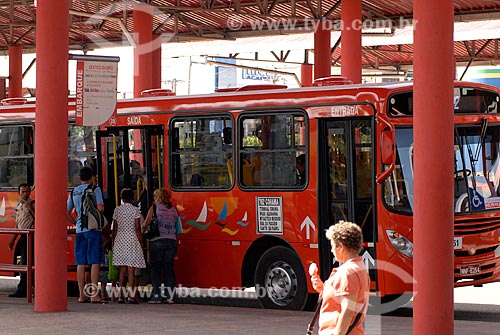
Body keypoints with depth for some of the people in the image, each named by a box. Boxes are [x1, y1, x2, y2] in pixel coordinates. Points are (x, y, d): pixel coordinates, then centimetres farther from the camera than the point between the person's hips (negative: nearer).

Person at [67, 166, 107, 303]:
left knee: (81, 263, 5)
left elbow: (67, 212, 17)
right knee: (95, 262, -4)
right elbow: (100, 208, -14)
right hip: (93, 229, -5)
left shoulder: (74, 192, 14)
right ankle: (94, 294, -9)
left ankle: (82, 295, 7)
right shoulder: (95, 189, -3)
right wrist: (102, 208, 8)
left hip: (79, 230, 5)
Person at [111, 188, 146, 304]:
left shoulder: (117, 210, 6)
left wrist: (113, 243, 14)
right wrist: (141, 243, -2)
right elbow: (137, 229, -7)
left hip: (120, 239, 4)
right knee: (131, 269, -4)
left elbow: (115, 229, 7)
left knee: (122, 269, 9)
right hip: (132, 239, -4)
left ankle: (121, 295, 8)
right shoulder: (135, 210, -4)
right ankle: (131, 296, -8)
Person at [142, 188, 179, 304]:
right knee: (169, 268, 6)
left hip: (157, 241, -4)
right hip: (172, 241, 4)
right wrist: (177, 243, 19)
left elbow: (146, 224, 0)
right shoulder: (173, 210, 11)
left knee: (156, 269, 1)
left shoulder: (154, 208, 0)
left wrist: (141, 232, 17)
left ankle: (156, 296, -2)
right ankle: (170, 296, 3)